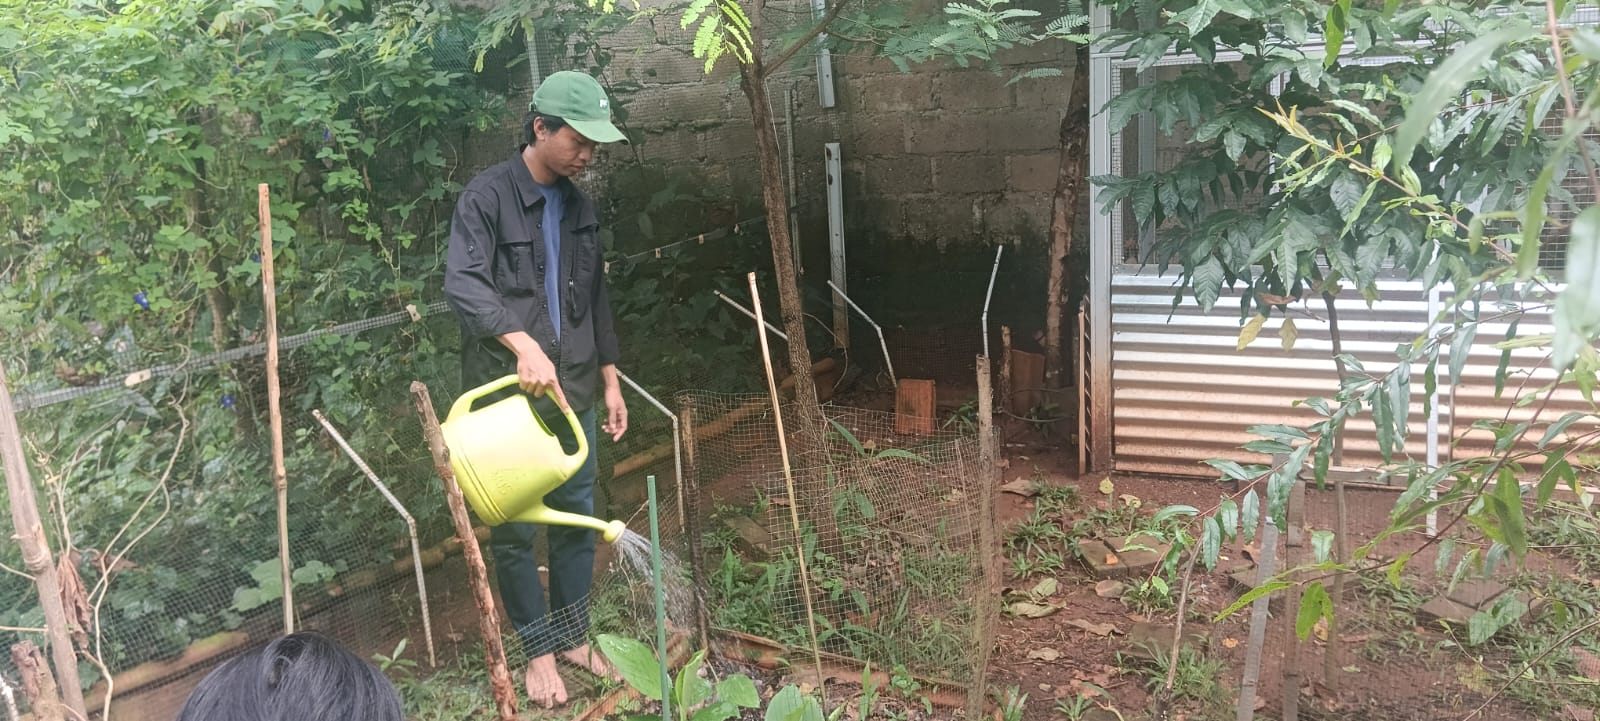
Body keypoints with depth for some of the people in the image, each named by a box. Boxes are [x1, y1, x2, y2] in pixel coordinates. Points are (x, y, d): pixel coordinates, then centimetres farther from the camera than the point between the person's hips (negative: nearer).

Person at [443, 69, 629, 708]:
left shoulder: (579, 206, 11)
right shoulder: (487, 196, -10)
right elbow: (462, 284, -22)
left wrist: (610, 380, 14)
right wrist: (523, 344, -36)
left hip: (574, 391, 6)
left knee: (578, 517, 13)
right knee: (515, 529, 4)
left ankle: (574, 635, 29)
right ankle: (539, 648, 21)